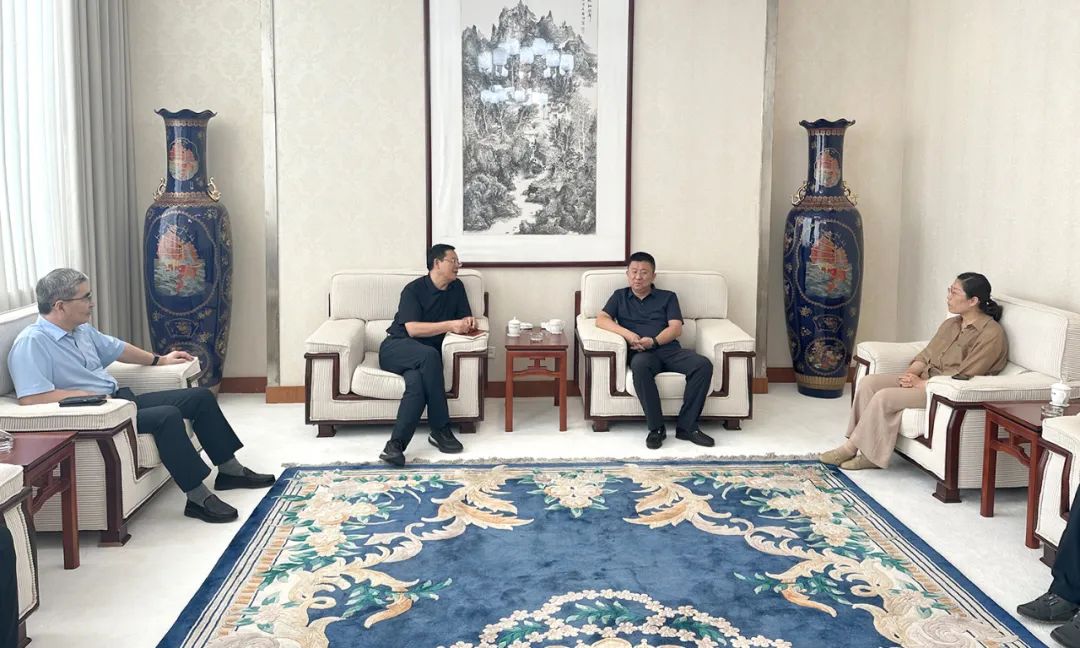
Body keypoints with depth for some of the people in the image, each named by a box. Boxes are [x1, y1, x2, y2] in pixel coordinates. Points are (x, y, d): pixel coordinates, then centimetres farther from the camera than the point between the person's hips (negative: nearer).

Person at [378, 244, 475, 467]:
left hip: (424, 356, 4)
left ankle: (395, 445, -35)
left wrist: (468, 322, -10)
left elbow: (465, 318, 15)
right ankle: (441, 430, -30)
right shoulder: (413, 289, -9)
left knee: (417, 382, -33)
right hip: (397, 348, -4)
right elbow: (412, 329, -18)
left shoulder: (457, 287, 9)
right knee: (429, 355, -37)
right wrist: (449, 325, -25)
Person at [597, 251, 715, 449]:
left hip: (669, 349, 1)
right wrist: (628, 334, -9)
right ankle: (656, 428, -31)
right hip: (641, 353, -1)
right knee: (640, 365, -40)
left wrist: (654, 341, -12)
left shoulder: (668, 297, 22)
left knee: (703, 364, -29)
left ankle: (686, 426, -23)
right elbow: (601, 319, 8)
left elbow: (676, 328, 8)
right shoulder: (620, 296, 24)